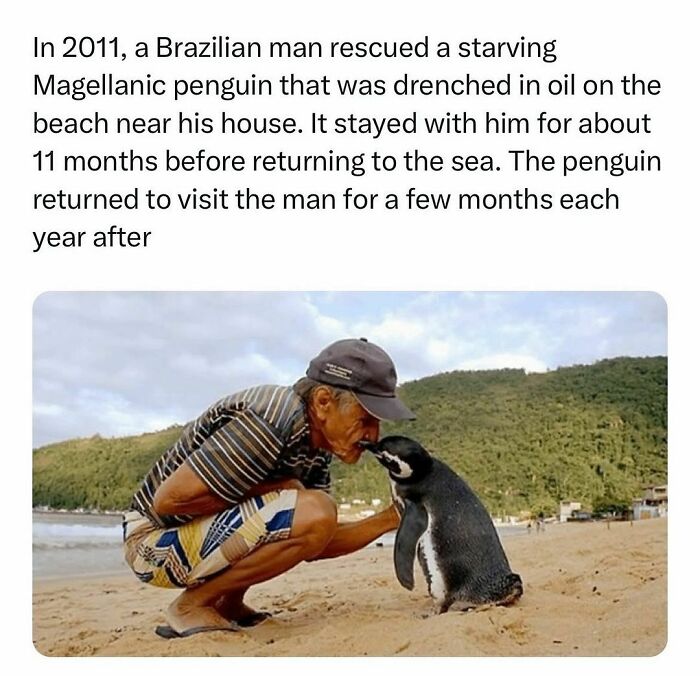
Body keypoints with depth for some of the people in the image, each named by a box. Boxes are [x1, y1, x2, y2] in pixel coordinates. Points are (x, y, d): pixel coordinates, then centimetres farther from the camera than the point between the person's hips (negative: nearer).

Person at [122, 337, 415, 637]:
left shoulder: (317, 443, 1)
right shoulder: (270, 423, -27)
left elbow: (316, 542, 5)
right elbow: (168, 500, -27)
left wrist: (391, 518, -5)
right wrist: (273, 489, -20)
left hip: (203, 531, 9)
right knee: (314, 512, -25)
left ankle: (228, 604, 11)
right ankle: (192, 605, -9)